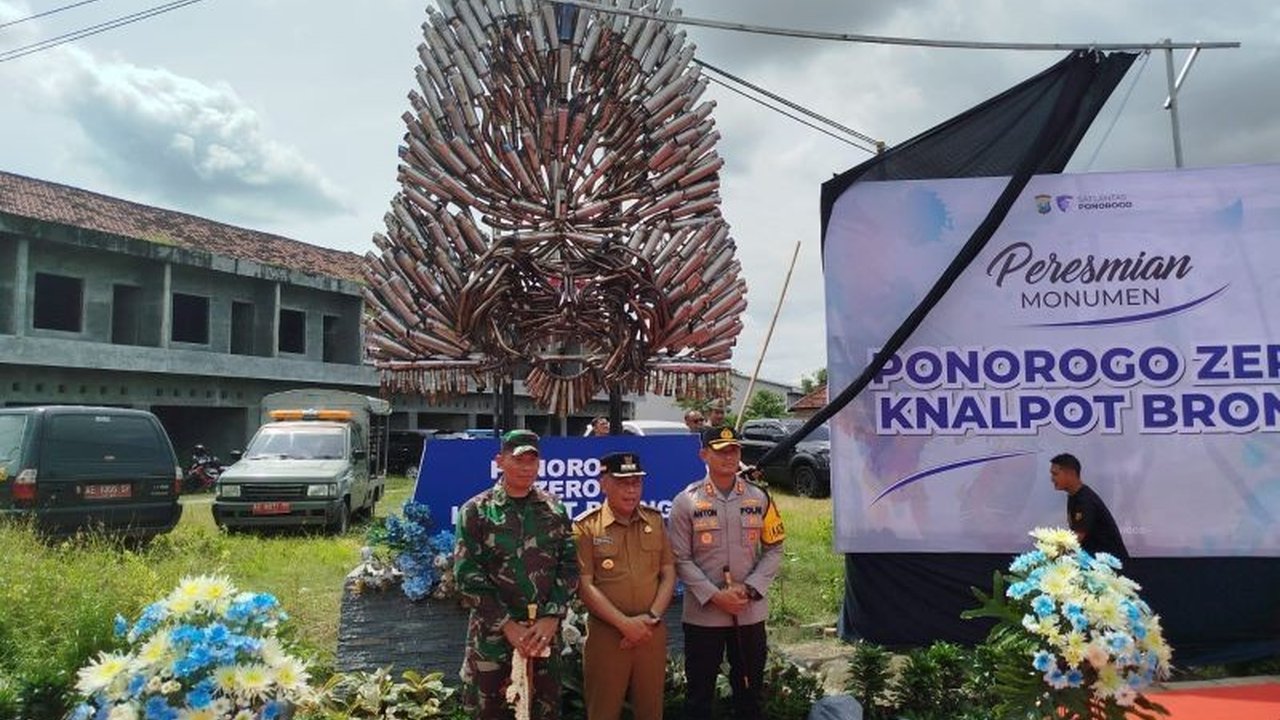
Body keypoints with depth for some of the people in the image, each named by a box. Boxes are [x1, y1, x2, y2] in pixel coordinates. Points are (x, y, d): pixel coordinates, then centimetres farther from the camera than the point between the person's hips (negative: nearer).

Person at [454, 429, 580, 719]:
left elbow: (569, 567, 3)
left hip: (545, 633, 3)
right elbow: (467, 575, -9)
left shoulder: (555, 509, 4)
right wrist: (507, 625, -13)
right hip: (493, 635, -2)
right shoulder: (475, 511, -5)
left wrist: (551, 618, -9)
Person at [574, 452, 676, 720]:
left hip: (652, 633, 4)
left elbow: (668, 575, 7)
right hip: (606, 634, -3)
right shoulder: (586, 526, -7)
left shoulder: (655, 520, 7)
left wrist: (652, 617, -7)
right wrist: (625, 624, -15)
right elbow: (585, 586, -10)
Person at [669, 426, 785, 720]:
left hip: (751, 612, 2)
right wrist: (715, 596, -17)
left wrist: (749, 589, -10)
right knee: (699, 690, 12)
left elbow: (773, 550, 3)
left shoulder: (759, 497, 0)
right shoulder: (686, 502, -7)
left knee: (749, 688, 17)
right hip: (702, 613, -2)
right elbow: (681, 560, -8)